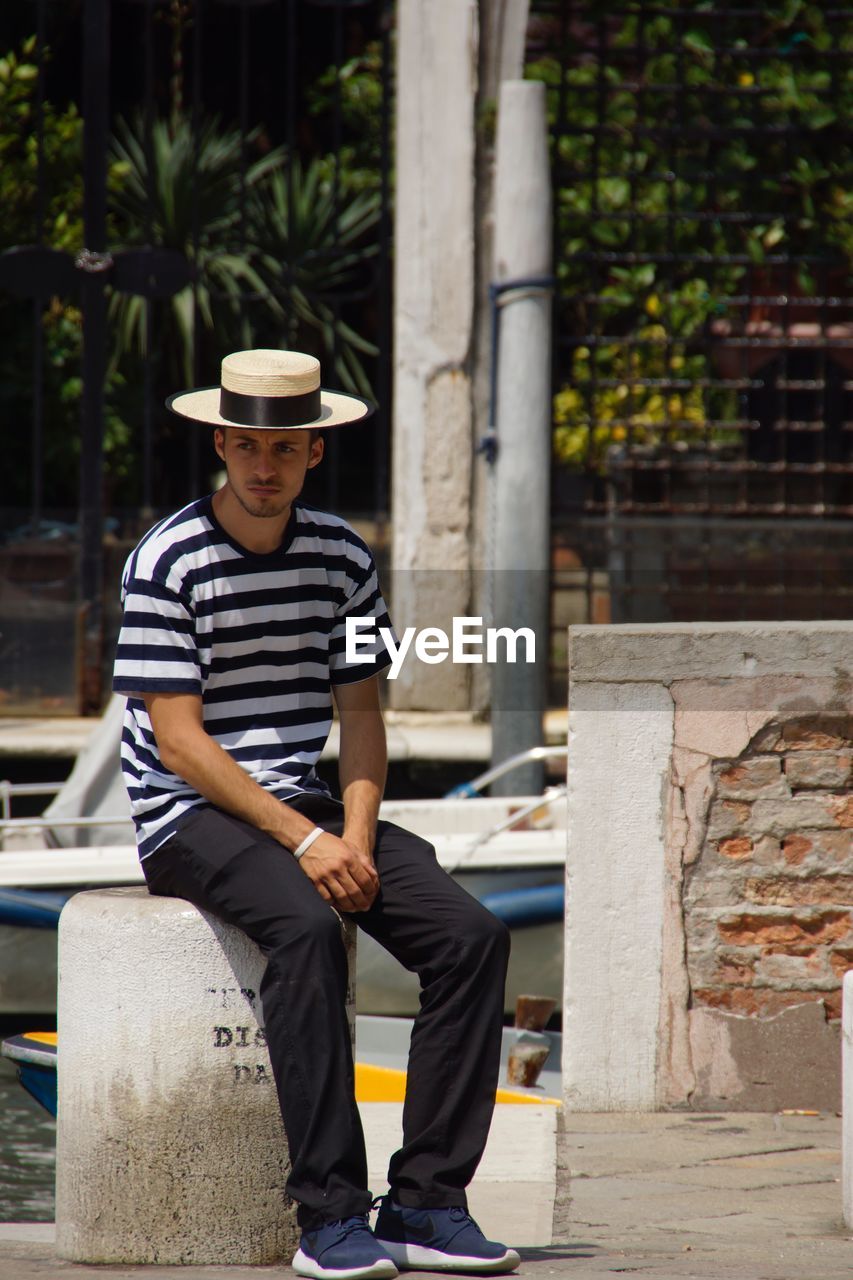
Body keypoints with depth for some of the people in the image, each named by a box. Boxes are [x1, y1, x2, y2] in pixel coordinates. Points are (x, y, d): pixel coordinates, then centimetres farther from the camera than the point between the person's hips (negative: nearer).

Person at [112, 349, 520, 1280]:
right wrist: (302, 840, -20)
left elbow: (361, 715, 9)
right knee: (307, 928, -36)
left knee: (471, 934, -17)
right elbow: (180, 740, -13)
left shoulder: (343, 559, 9)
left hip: (306, 807, 6)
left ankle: (426, 1201, -17)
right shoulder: (167, 562, -9)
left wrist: (355, 837, -9)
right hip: (190, 817, -6)